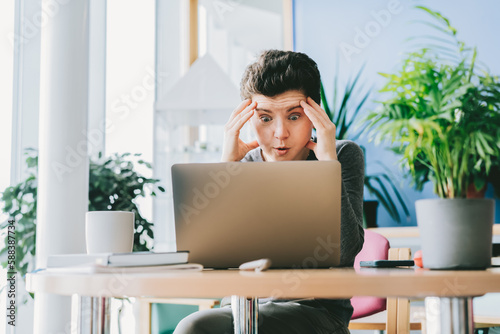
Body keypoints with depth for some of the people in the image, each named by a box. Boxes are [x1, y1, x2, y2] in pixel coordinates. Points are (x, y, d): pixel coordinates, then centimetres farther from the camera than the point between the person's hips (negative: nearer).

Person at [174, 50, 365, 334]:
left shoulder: (345, 157, -1)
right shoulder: (241, 168, 4)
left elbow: (344, 251, -16)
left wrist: (329, 162, -18)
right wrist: (227, 164, -14)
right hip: (241, 306, 4)